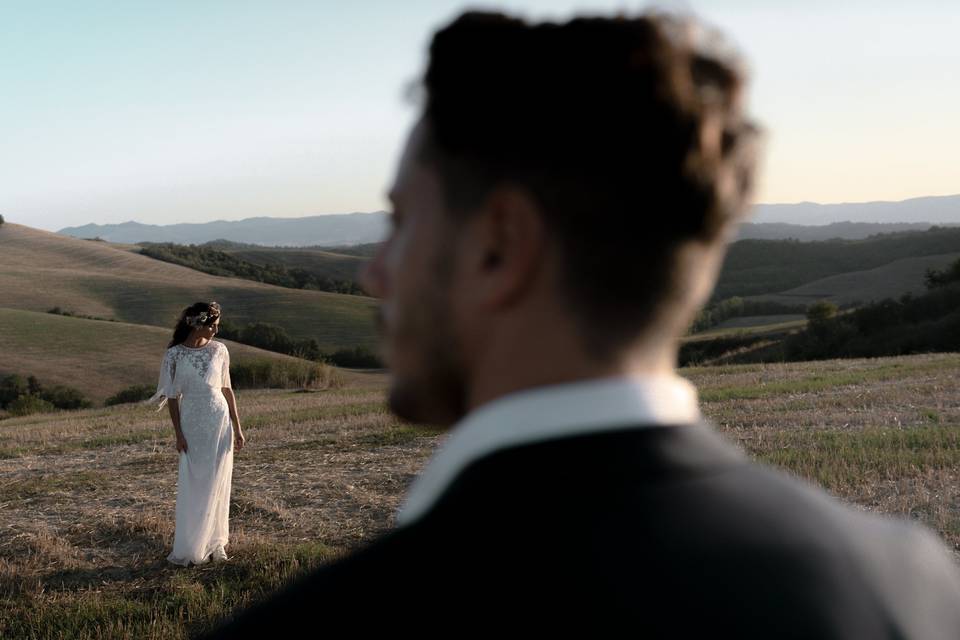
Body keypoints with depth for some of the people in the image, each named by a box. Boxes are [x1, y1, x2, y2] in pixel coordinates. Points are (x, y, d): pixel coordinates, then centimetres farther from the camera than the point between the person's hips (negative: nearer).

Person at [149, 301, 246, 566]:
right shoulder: (175, 354, -4)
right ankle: (188, 548, 12)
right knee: (191, 485, 2)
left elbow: (226, 389, 8)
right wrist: (178, 434, -7)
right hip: (192, 424, -2)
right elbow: (172, 396, -1)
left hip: (220, 421, 2)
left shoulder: (219, 350, 2)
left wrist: (237, 427, 6)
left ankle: (215, 544, 17)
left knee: (217, 485, 6)